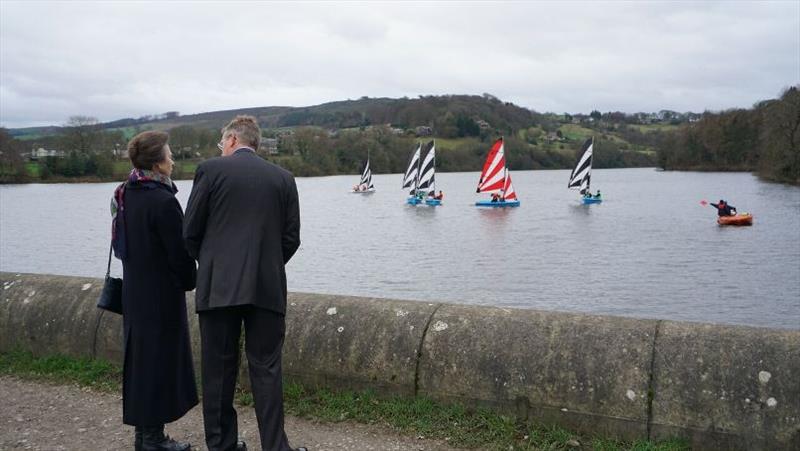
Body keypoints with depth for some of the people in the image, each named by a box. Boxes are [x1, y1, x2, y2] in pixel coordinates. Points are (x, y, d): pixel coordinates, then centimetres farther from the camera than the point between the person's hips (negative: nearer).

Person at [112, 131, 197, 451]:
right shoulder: (163, 201, -20)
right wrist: (190, 281, 0)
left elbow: (121, 244, 10)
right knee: (160, 360, 2)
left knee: (140, 358, 16)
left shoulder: (126, 196, 5)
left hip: (133, 292, 8)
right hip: (161, 295, -8)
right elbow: (179, 252, -17)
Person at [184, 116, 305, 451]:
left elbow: (190, 232, 1)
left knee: (218, 368, 9)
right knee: (266, 369, 6)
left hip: (219, 286, -2)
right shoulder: (283, 178, 8)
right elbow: (291, 238, 8)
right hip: (268, 287, 2)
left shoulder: (211, 169, 0)